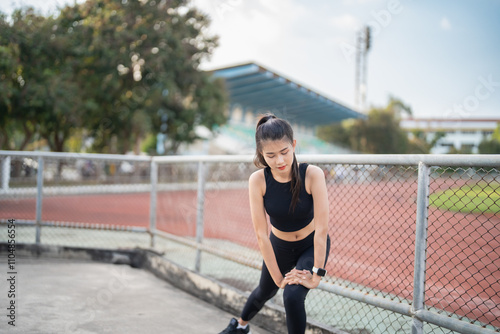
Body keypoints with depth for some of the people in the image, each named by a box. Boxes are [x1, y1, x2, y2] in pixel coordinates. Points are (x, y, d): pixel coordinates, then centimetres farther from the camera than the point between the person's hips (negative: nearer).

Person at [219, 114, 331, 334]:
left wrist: (316, 275, -30)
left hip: (312, 246, -2)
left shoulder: (312, 175, -31)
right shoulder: (258, 181, -26)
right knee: (265, 291, 24)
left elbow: (322, 228, -30)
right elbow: (261, 234, -24)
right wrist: (279, 278, -22)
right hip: (278, 246, 2)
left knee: (293, 295, -23)